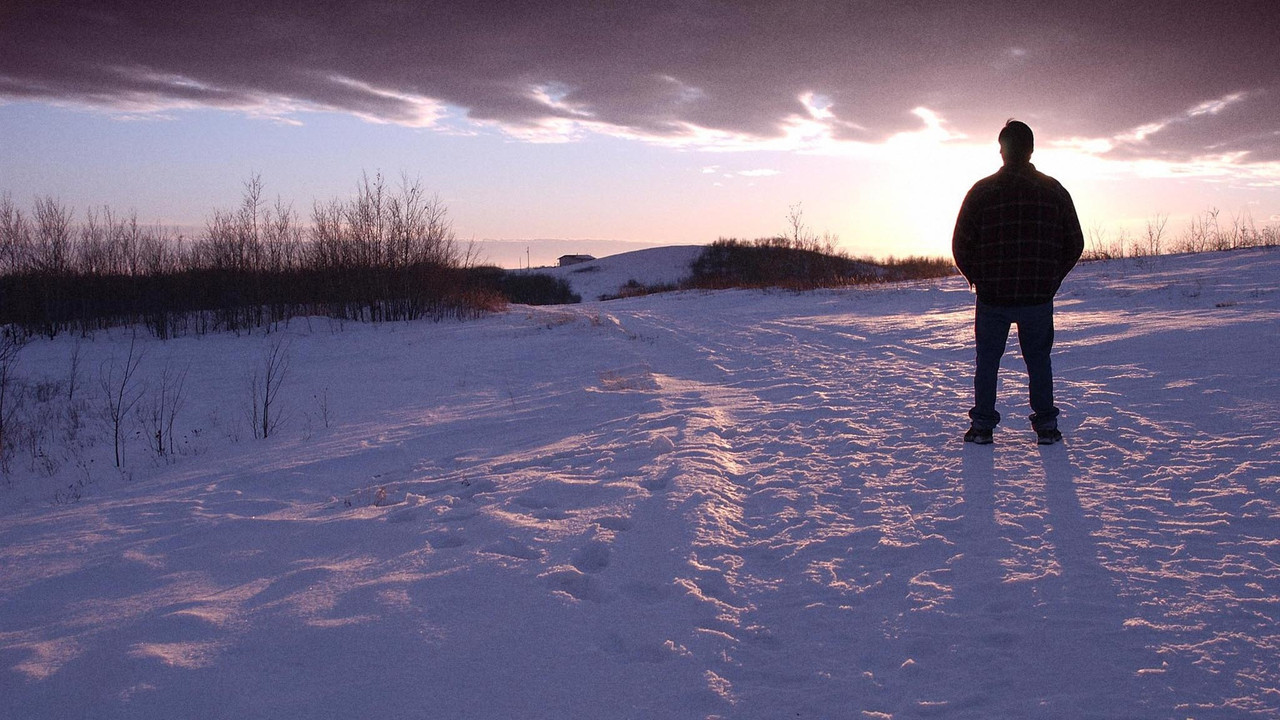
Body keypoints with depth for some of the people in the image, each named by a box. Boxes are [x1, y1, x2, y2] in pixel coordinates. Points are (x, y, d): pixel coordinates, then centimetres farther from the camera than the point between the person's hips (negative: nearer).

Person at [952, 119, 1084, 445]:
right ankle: (1046, 426, 14)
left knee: (987, 360, 12)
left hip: (992, 296, -1)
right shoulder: (1054, 191, 1)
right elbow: (1074, 244, 5)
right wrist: (1051, 281, 16)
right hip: (1039, 297, 1)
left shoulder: (981, 191, -4)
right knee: (1039, 360, 16)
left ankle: (982, 426, 11)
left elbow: (961, 246, -4)